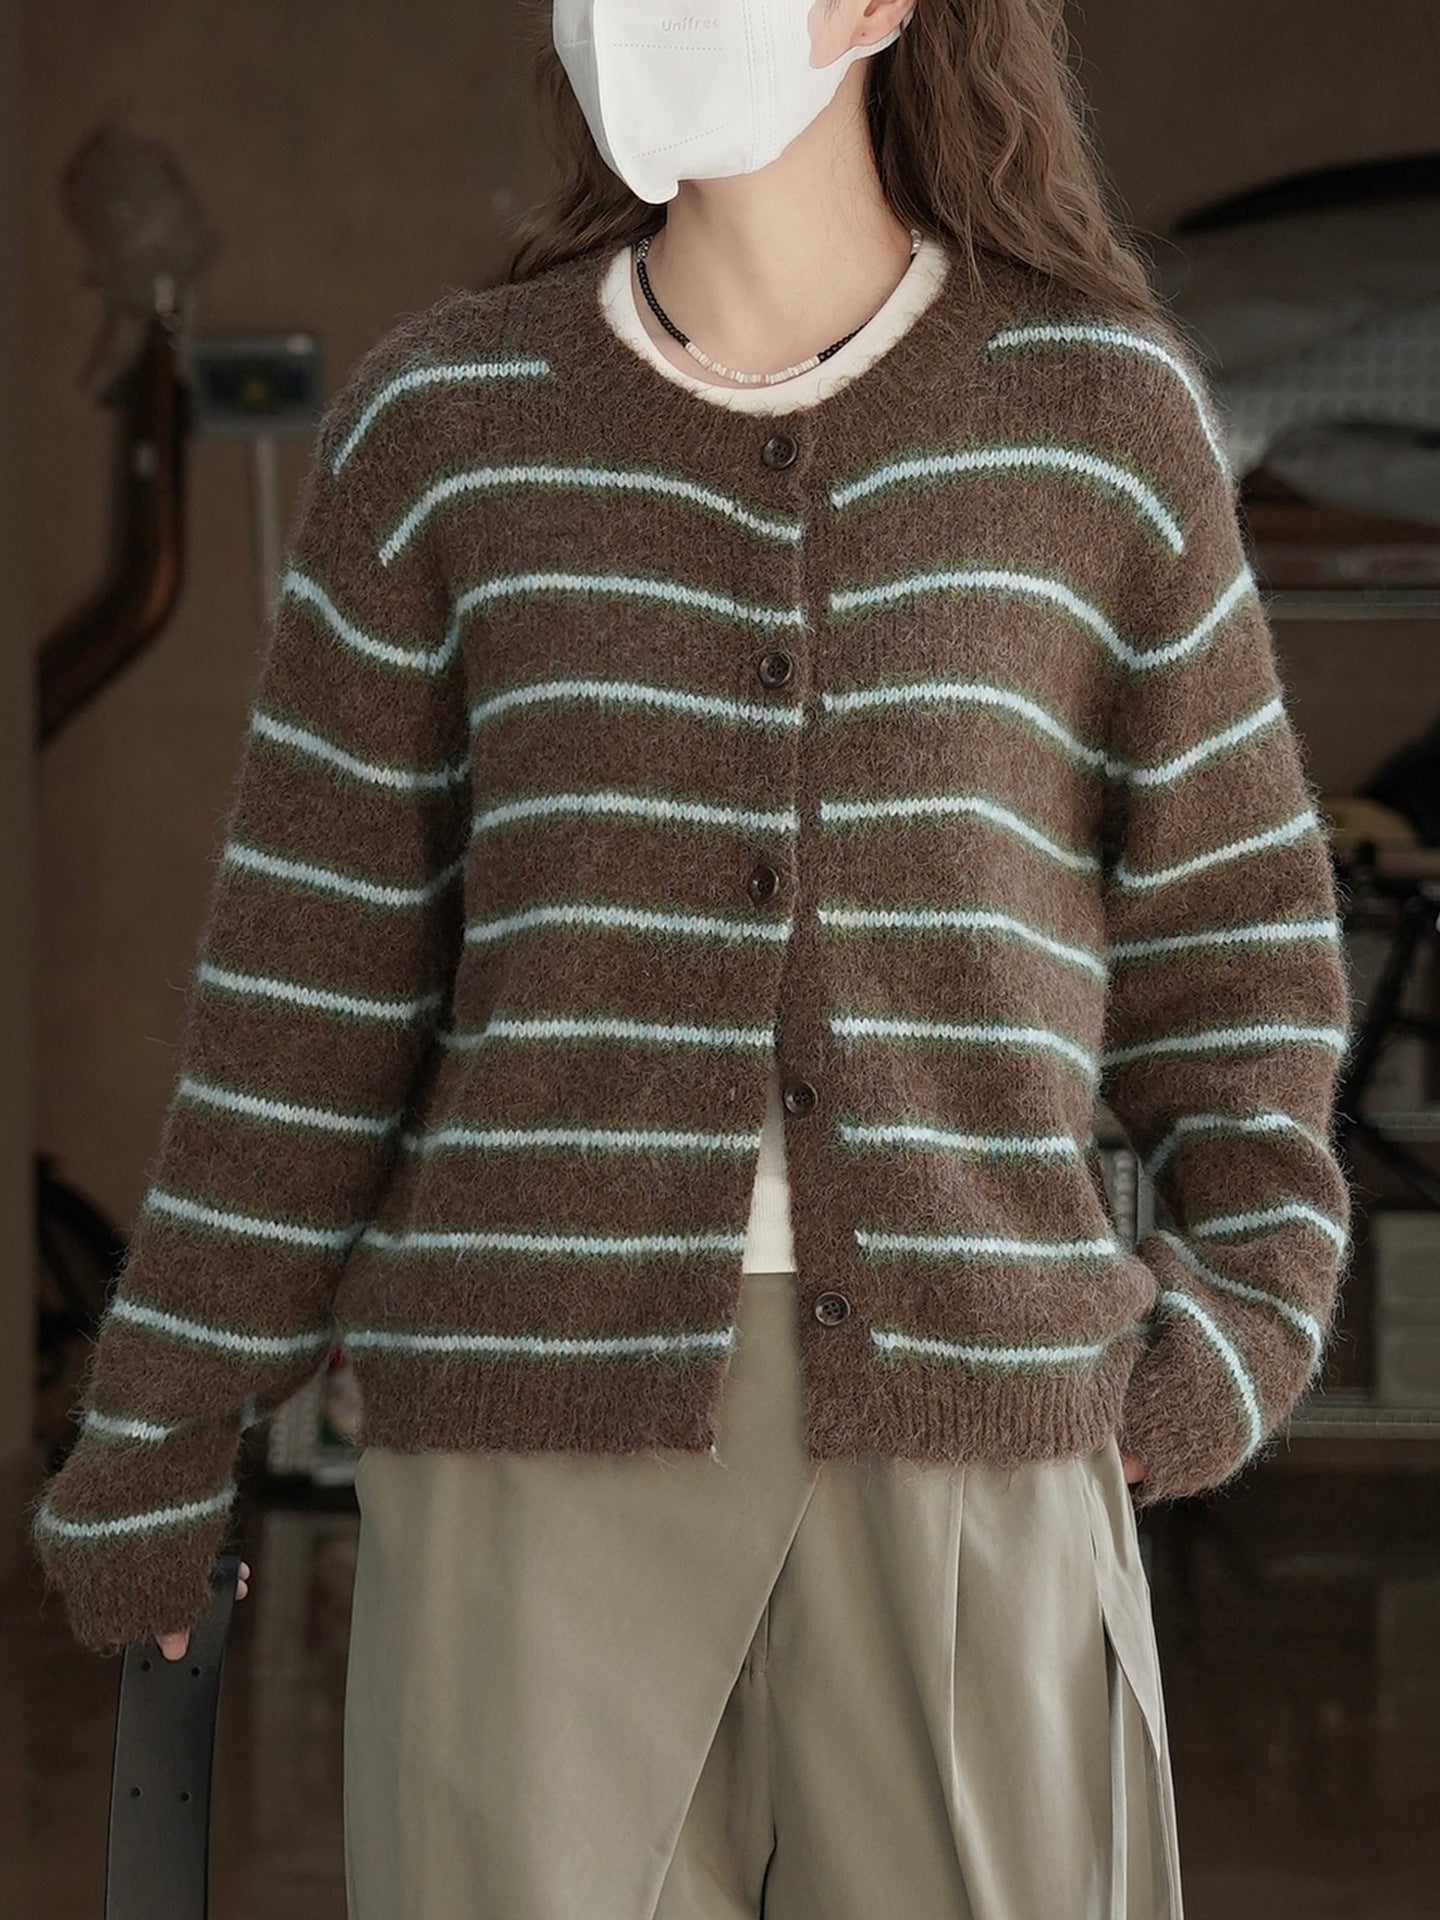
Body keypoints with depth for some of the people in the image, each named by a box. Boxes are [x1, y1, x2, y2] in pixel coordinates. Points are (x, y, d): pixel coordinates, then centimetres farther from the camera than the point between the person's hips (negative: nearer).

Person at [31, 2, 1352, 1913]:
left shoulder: (1103, 415, 2)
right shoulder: (447, 427, 2)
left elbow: (1220, 904, 11)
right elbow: (315, 976, 5)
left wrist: (1256, 1304, -4)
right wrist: (157, 1429, 6)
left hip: (955, 1430, 0)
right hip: (553, 1417, 0)